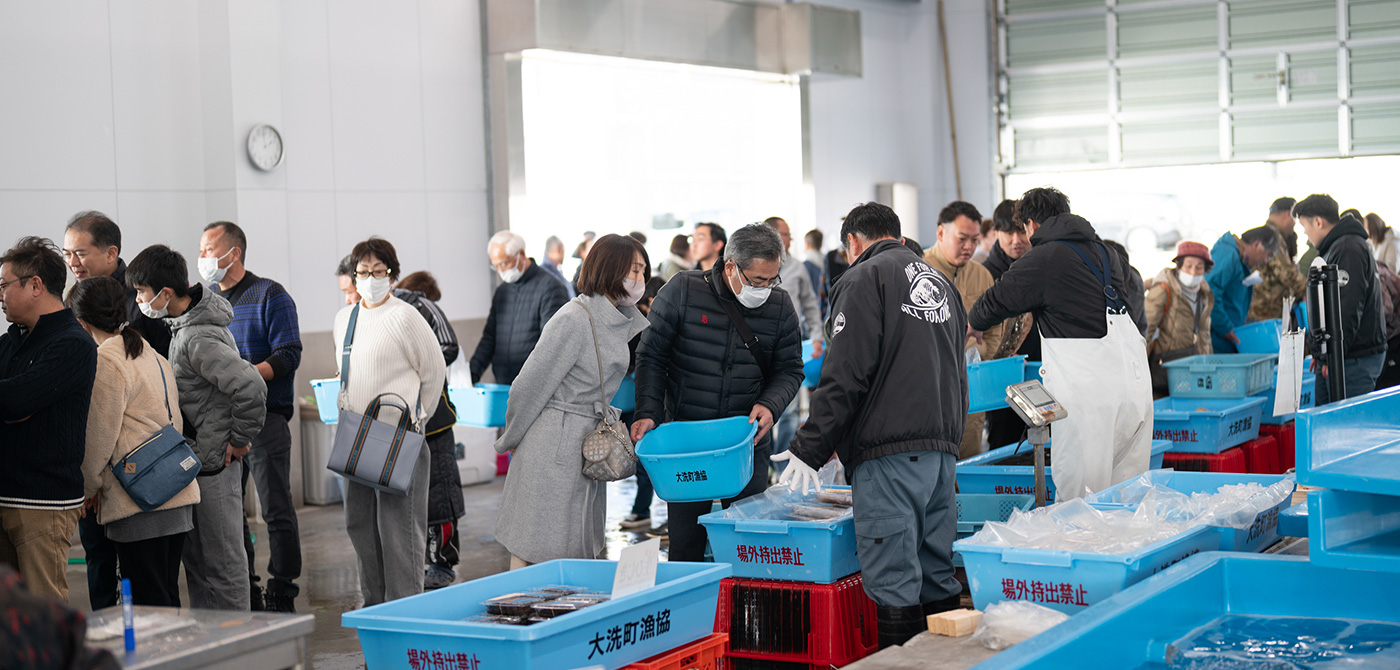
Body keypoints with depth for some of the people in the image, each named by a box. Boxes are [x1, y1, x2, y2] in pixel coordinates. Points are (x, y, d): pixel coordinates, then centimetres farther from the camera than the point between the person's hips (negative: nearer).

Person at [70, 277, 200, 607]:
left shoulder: (106, 361, -11)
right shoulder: (152, 354, 16)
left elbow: (100, 435, -10)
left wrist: (88, 488, 4)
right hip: (179, 496, 9)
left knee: (147, 605, -6)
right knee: (167, 599, 14)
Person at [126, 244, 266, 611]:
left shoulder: (199, 339, -22)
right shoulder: (182, 326, 9)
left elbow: (251, 387, -31)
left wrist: (240, 440, -19)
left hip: (213, 464, -10)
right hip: (194, 460, 10)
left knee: (222, 561, -1)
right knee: (195, 557, 17)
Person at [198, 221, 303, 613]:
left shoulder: (270, 296, -3)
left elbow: (288, 356, -10)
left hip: (265, 416, -6)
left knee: (276, 509, -4)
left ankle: (282, 595, 2)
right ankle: (244, 594, 17)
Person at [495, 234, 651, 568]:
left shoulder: (625, 319, 9)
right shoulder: (574, 320, -17)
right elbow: (530, 385, -12)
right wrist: (511, 440, -1)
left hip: (589, 446, 8)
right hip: (554, 448, -8)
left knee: (580, 549, 12)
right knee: (537, 552, -3)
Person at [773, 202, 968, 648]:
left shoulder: (865, 279, -3)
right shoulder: (940, 281, 22)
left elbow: (844, 377, -12)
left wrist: (809, 450, -10)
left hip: (889, 451, -8)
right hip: (943, 445, 8)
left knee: (894, 587, -8)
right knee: (937, 579, 13)